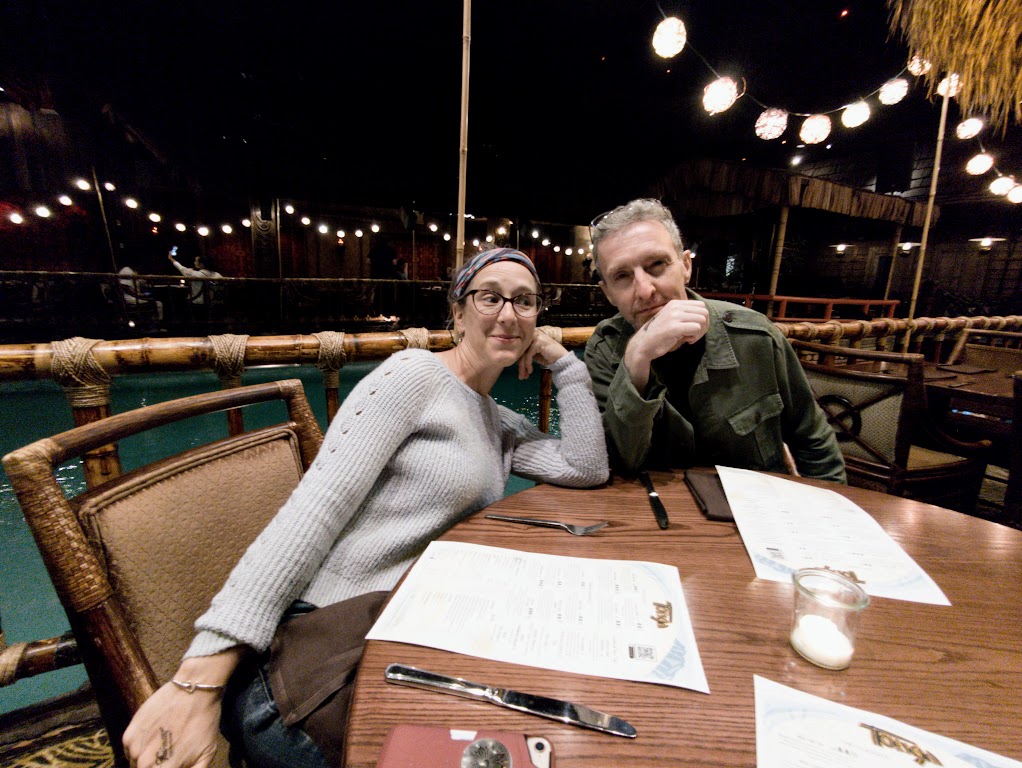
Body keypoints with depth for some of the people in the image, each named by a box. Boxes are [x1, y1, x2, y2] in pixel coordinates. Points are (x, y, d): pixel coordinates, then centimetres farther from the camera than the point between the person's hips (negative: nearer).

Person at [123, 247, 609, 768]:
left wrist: (562, 360, 3)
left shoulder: (504, 427, 13)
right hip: (317, 640, -6)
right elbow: (316, 505, -17)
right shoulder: (416, 374, -10)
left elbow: (588, 468, 2)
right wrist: (201, 676, -21)